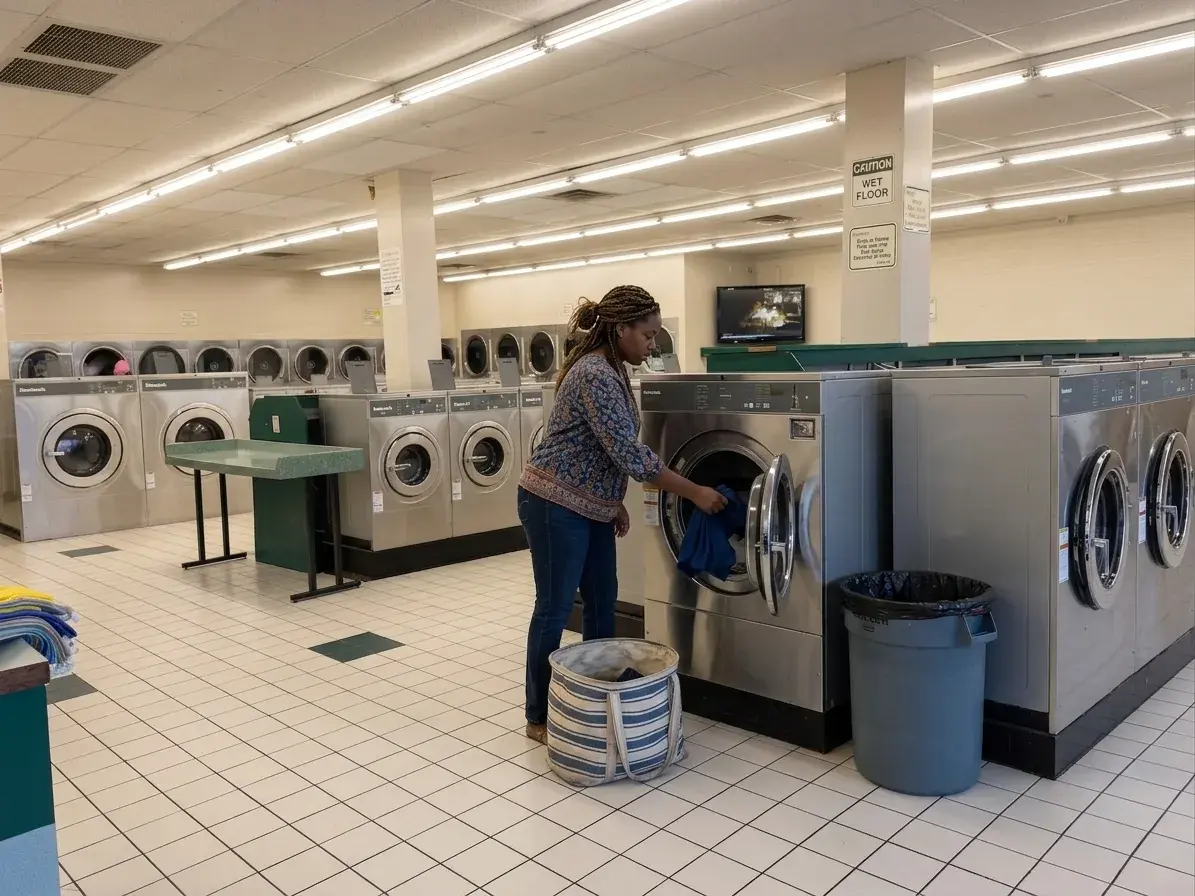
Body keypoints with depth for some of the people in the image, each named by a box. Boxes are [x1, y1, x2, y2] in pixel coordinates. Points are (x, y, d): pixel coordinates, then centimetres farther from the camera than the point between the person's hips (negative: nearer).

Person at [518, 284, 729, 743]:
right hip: (555, 504, -10)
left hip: (587, 504, 10)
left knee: (601, 600, 15)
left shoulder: (610, 370, 9)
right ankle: (539, 718, 15)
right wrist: (694, 491, -20)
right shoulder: (595, 375, -23)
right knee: (555, 608, 0)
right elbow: (630, 455, -26)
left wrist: (614, 502, 16)